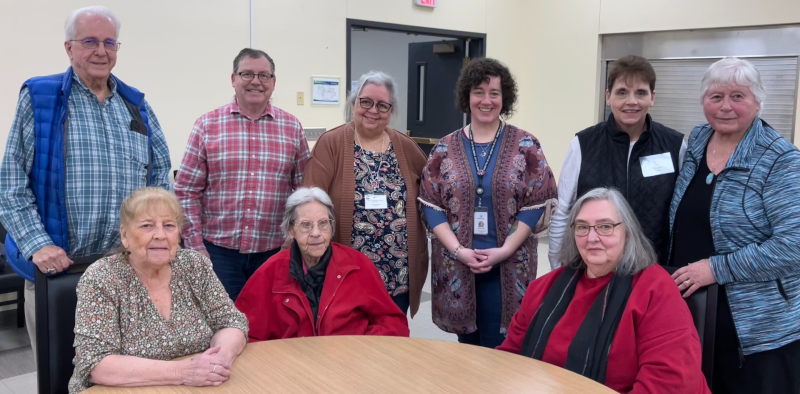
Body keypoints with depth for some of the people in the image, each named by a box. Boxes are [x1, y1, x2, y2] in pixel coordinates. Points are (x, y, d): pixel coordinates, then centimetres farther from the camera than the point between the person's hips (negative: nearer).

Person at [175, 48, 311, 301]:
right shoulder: (207, 125, 2)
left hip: (275, 252, 1)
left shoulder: (292, 128, 6)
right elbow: (186, 191, 1)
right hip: (217, 251, -1)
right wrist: (195, 245, -3)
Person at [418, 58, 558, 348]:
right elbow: (430, 205, 1)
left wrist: (505, 250, -13)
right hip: (456, 267, 2)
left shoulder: (526, 146, 1)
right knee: (467, 346, 13)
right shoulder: (444, 149, 5)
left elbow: (538, 204, -3)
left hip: (508, 269, -1)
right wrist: (459, 250, -11)